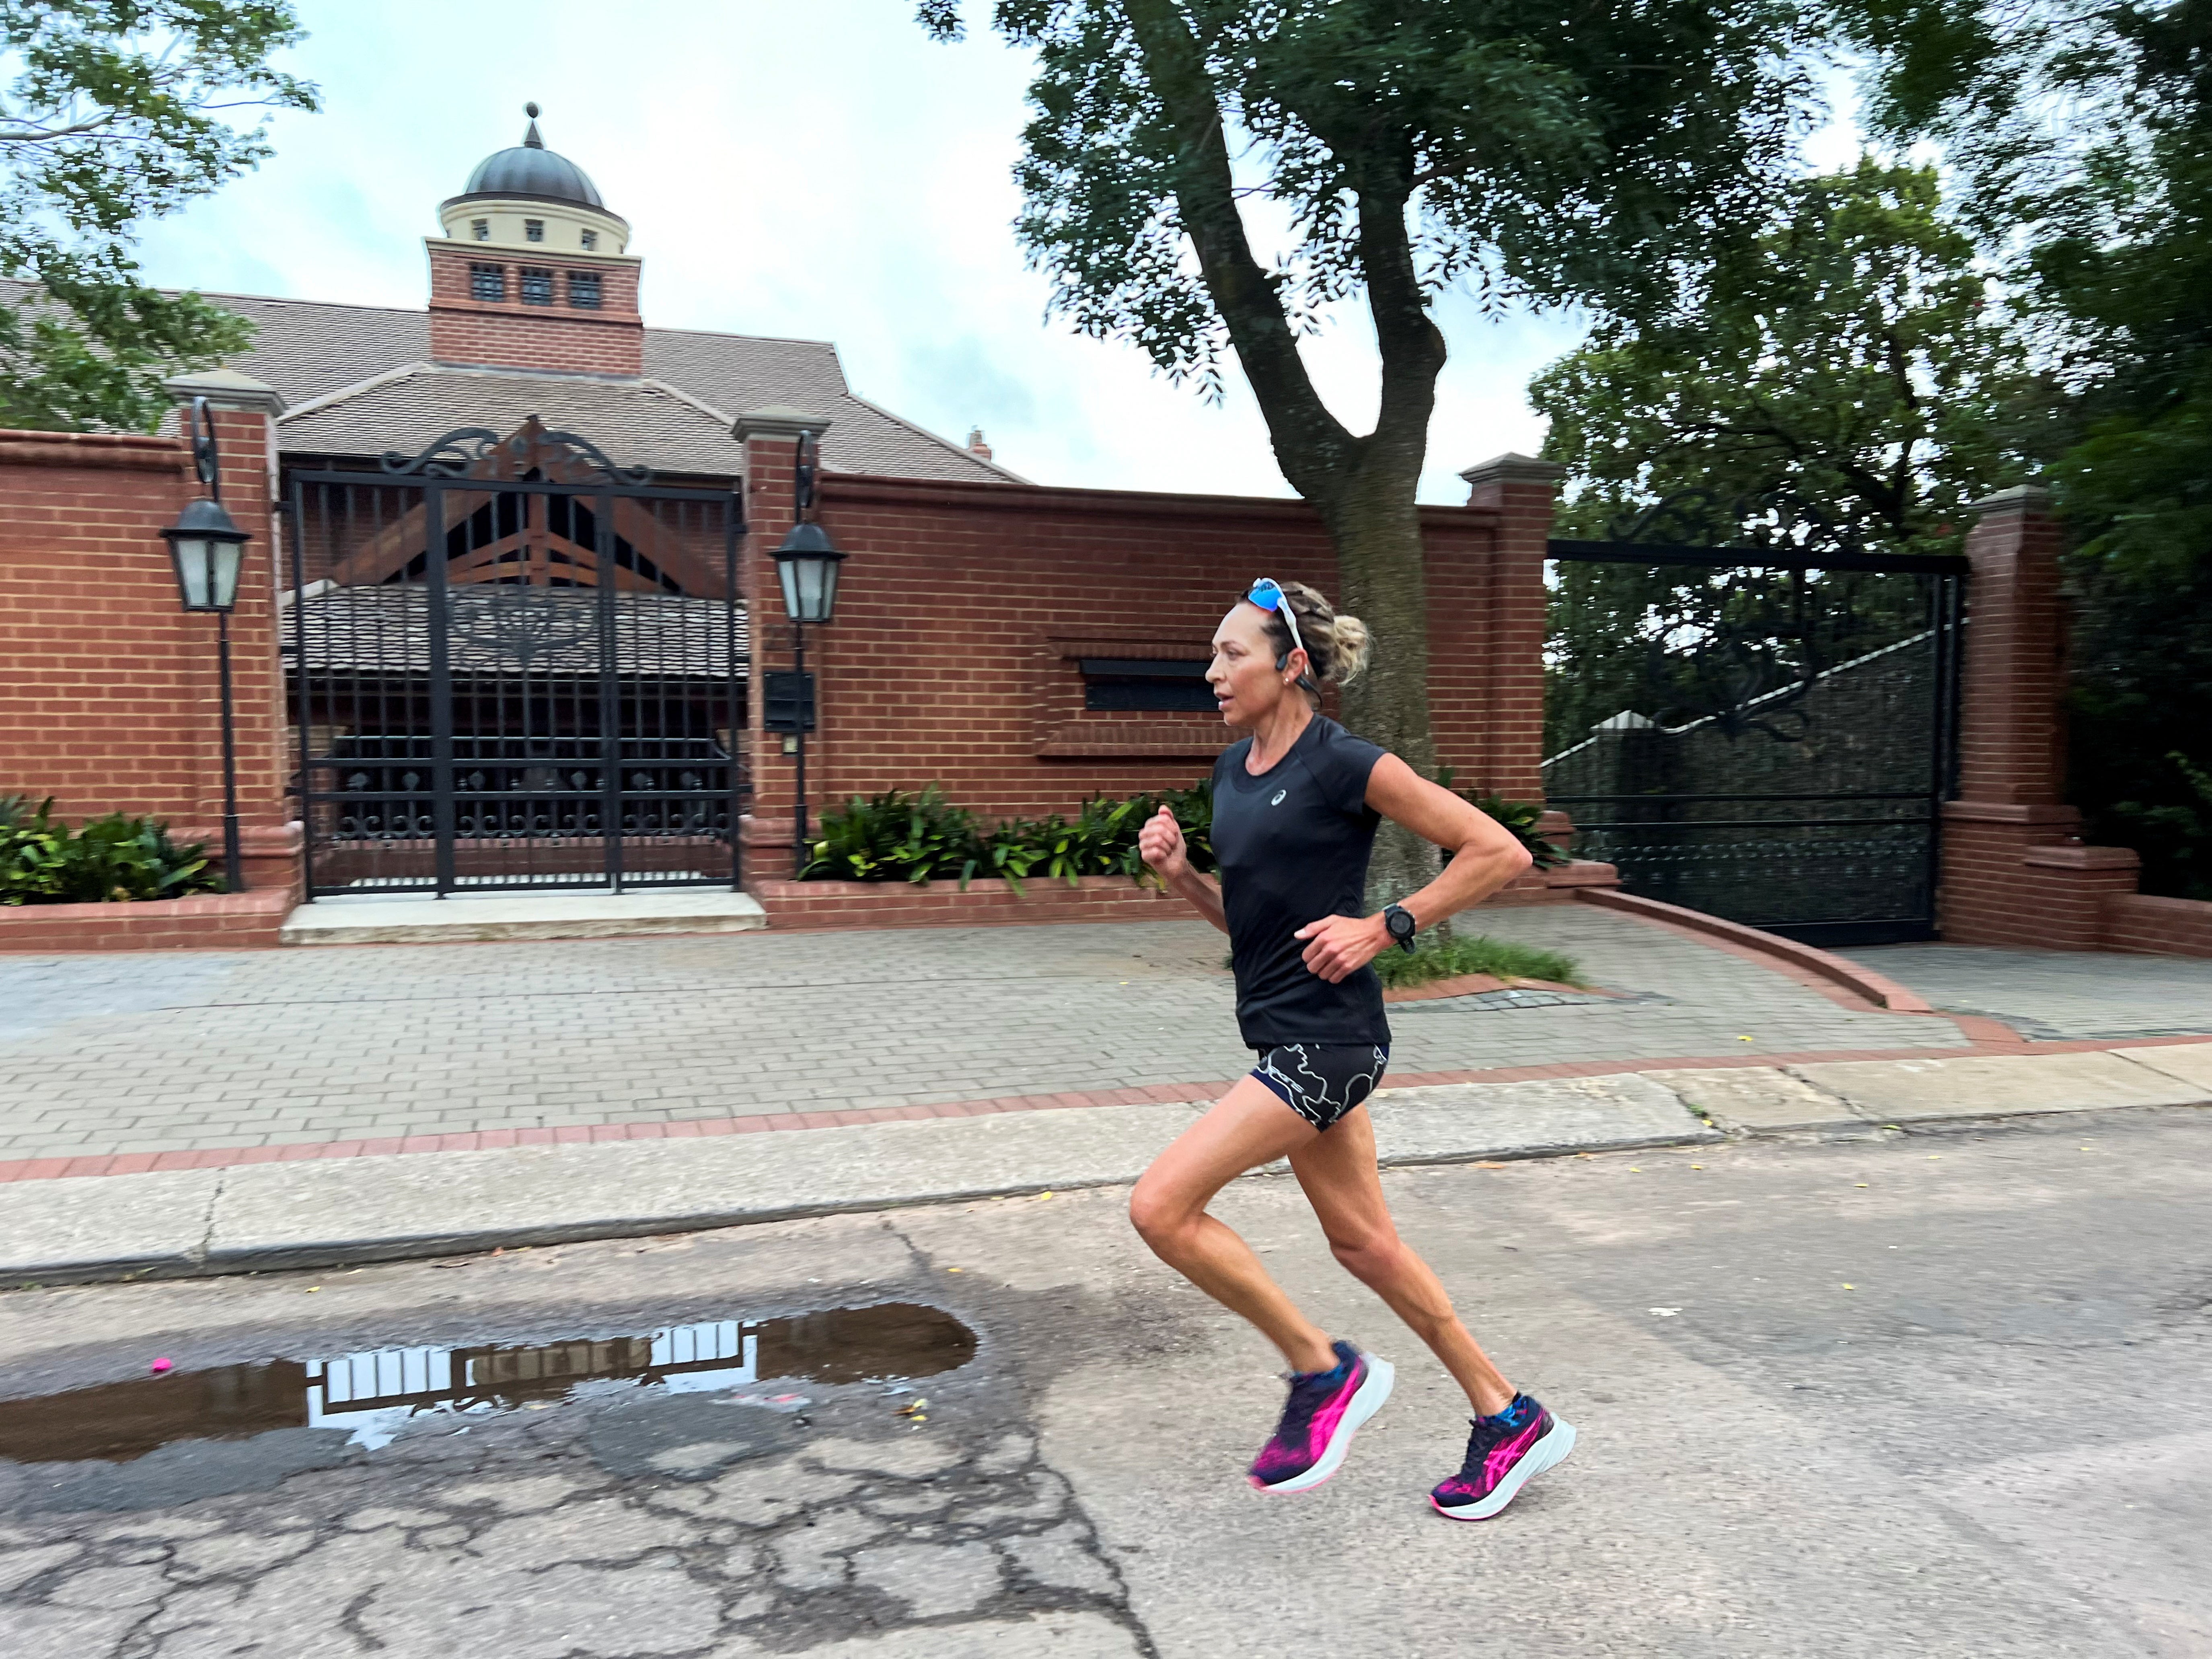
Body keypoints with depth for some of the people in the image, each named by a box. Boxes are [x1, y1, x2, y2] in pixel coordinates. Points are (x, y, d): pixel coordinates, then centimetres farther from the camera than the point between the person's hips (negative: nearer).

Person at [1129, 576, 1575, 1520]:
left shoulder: (1346, 766, -14)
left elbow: (1500, 852, -11)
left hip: (1326, 1038, -9)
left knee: (1161, 1206, -12)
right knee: (1362, 1243, 16)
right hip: (1282, 1038, 9)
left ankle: (1324, 1371, 7)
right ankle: (1511, 1421, 32)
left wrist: (1386, 927, -16)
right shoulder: (1232, 773, 10)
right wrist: (1179, 873, 1)